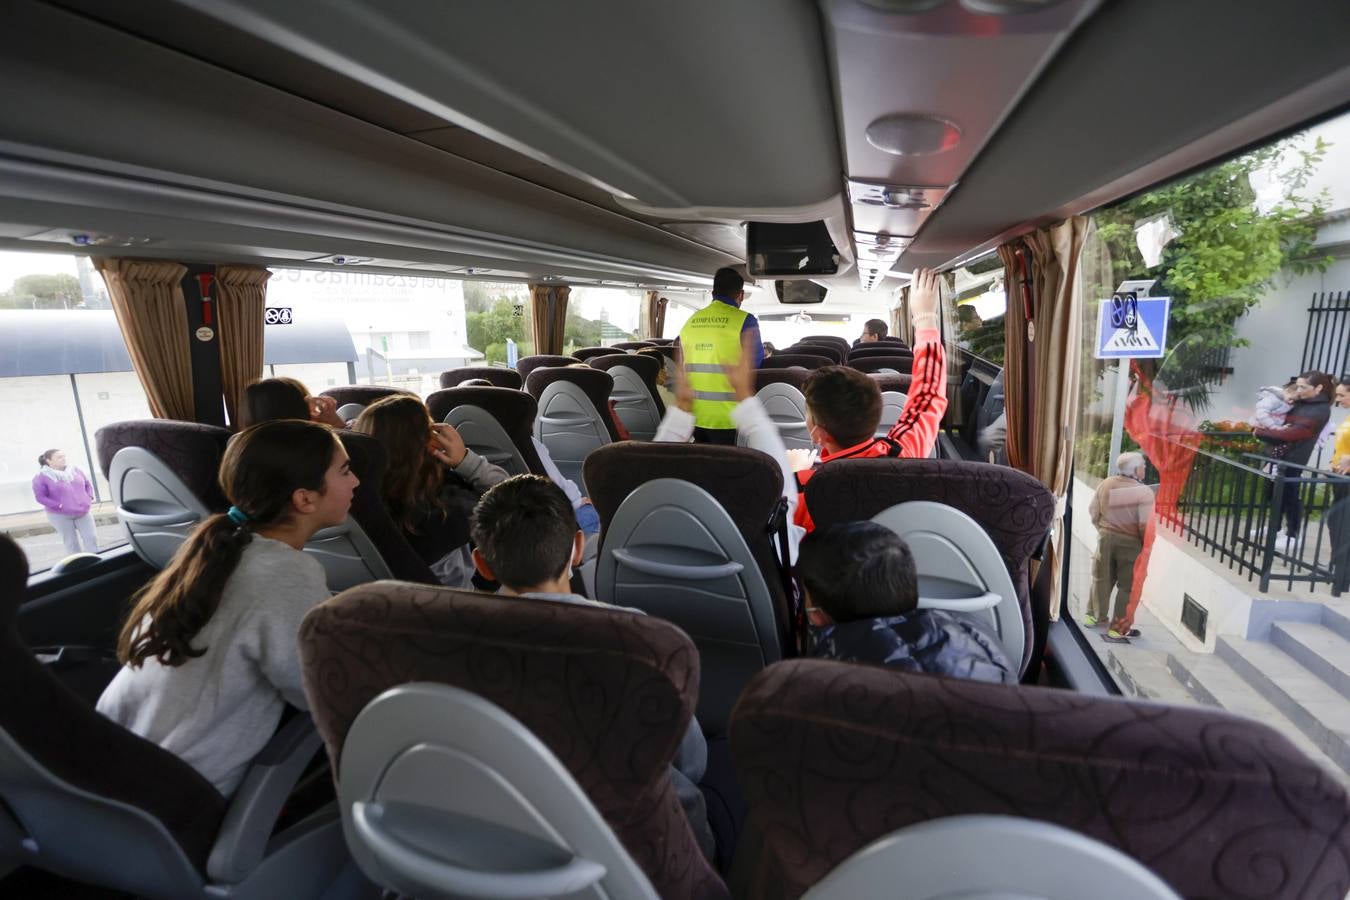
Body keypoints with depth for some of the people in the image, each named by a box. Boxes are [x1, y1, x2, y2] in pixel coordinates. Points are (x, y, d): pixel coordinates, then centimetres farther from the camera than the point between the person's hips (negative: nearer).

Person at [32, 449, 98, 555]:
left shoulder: (75, 470, 6)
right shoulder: (41, 477, -8)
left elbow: (88, 484, 16)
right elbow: (40, 497, -11)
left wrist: (89, 498, 0)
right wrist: (60, 506, -18)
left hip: (83, 512, 4)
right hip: (59, 515, -4)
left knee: (91, 538, 1)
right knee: (71, 542, 4)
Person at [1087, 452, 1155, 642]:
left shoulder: (1106, 484, -3)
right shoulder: (1144, 492, -18)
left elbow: (1093, 511, 5)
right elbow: (1145, 525, -19)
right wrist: (1146, 546, -3)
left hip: (1106, 538, 5)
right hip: (1130, 543, -5)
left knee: (1102, 579, 19)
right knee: (1127, 585, 7)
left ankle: (1093, 615, 30)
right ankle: (1117, 628, 13)